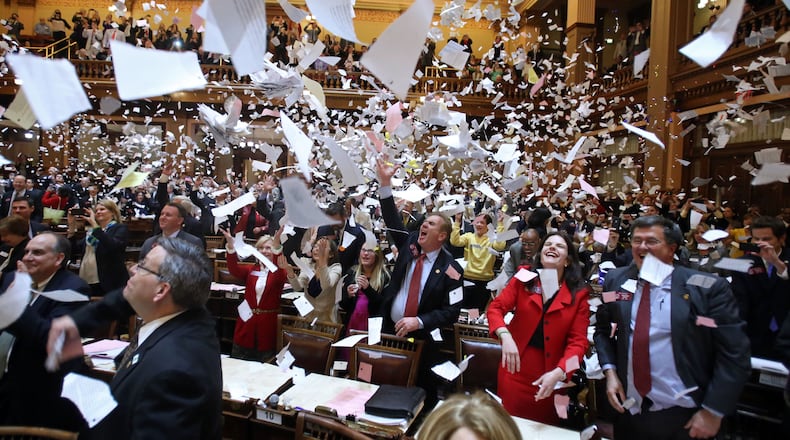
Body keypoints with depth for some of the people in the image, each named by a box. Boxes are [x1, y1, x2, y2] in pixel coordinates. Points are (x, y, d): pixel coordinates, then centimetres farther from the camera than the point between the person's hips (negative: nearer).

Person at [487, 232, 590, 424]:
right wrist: (505, 336, -26)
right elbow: (495, 308, -7)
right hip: (515, 368, 0)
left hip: (550, 376, 0)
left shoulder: (578, 294, -4)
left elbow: (578, 341, -9)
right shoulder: (523, 278, -3)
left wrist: (558, 373, -24)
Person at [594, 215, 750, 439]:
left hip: (684, 417, -2)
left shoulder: (707, 288, -11)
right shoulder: (615, 280, -1)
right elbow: (603, 330, 9)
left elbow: (734, 353, -9)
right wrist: (610, 371, -4)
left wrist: (712, 412, -10)